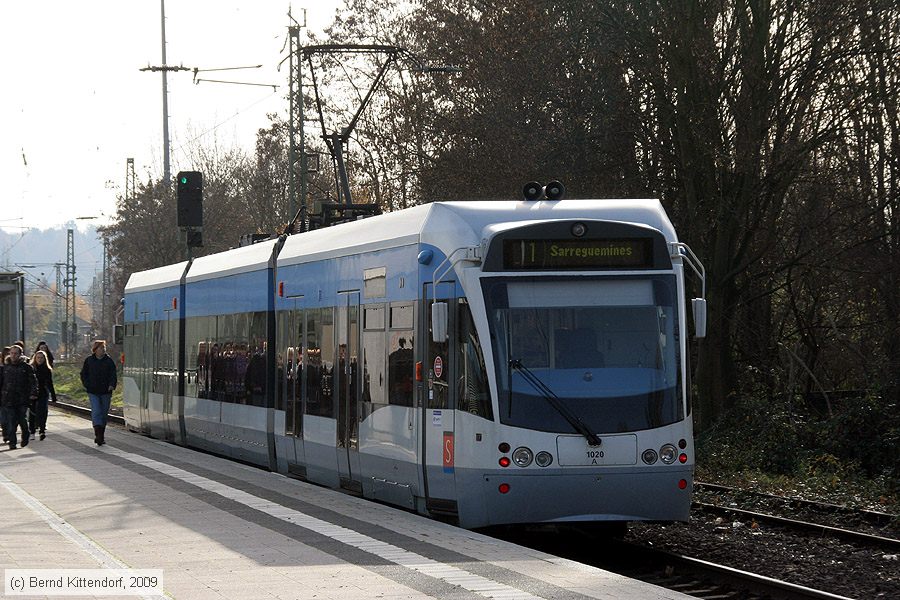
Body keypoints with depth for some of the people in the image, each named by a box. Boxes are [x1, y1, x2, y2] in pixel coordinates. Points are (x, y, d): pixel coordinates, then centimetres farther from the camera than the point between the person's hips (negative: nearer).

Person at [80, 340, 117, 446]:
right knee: (96, 412, -15)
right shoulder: (89, 360, 4)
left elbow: (113, 374, 2)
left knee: (104, 413, 8)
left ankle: (101, 436, 20)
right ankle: (98, 434, -22)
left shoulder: (109, 361, 4)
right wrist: (87, 385, -2)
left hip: (106, 391, 2)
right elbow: (83, 374, 11)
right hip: (93, 391, -2)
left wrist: (111, 385, -15)